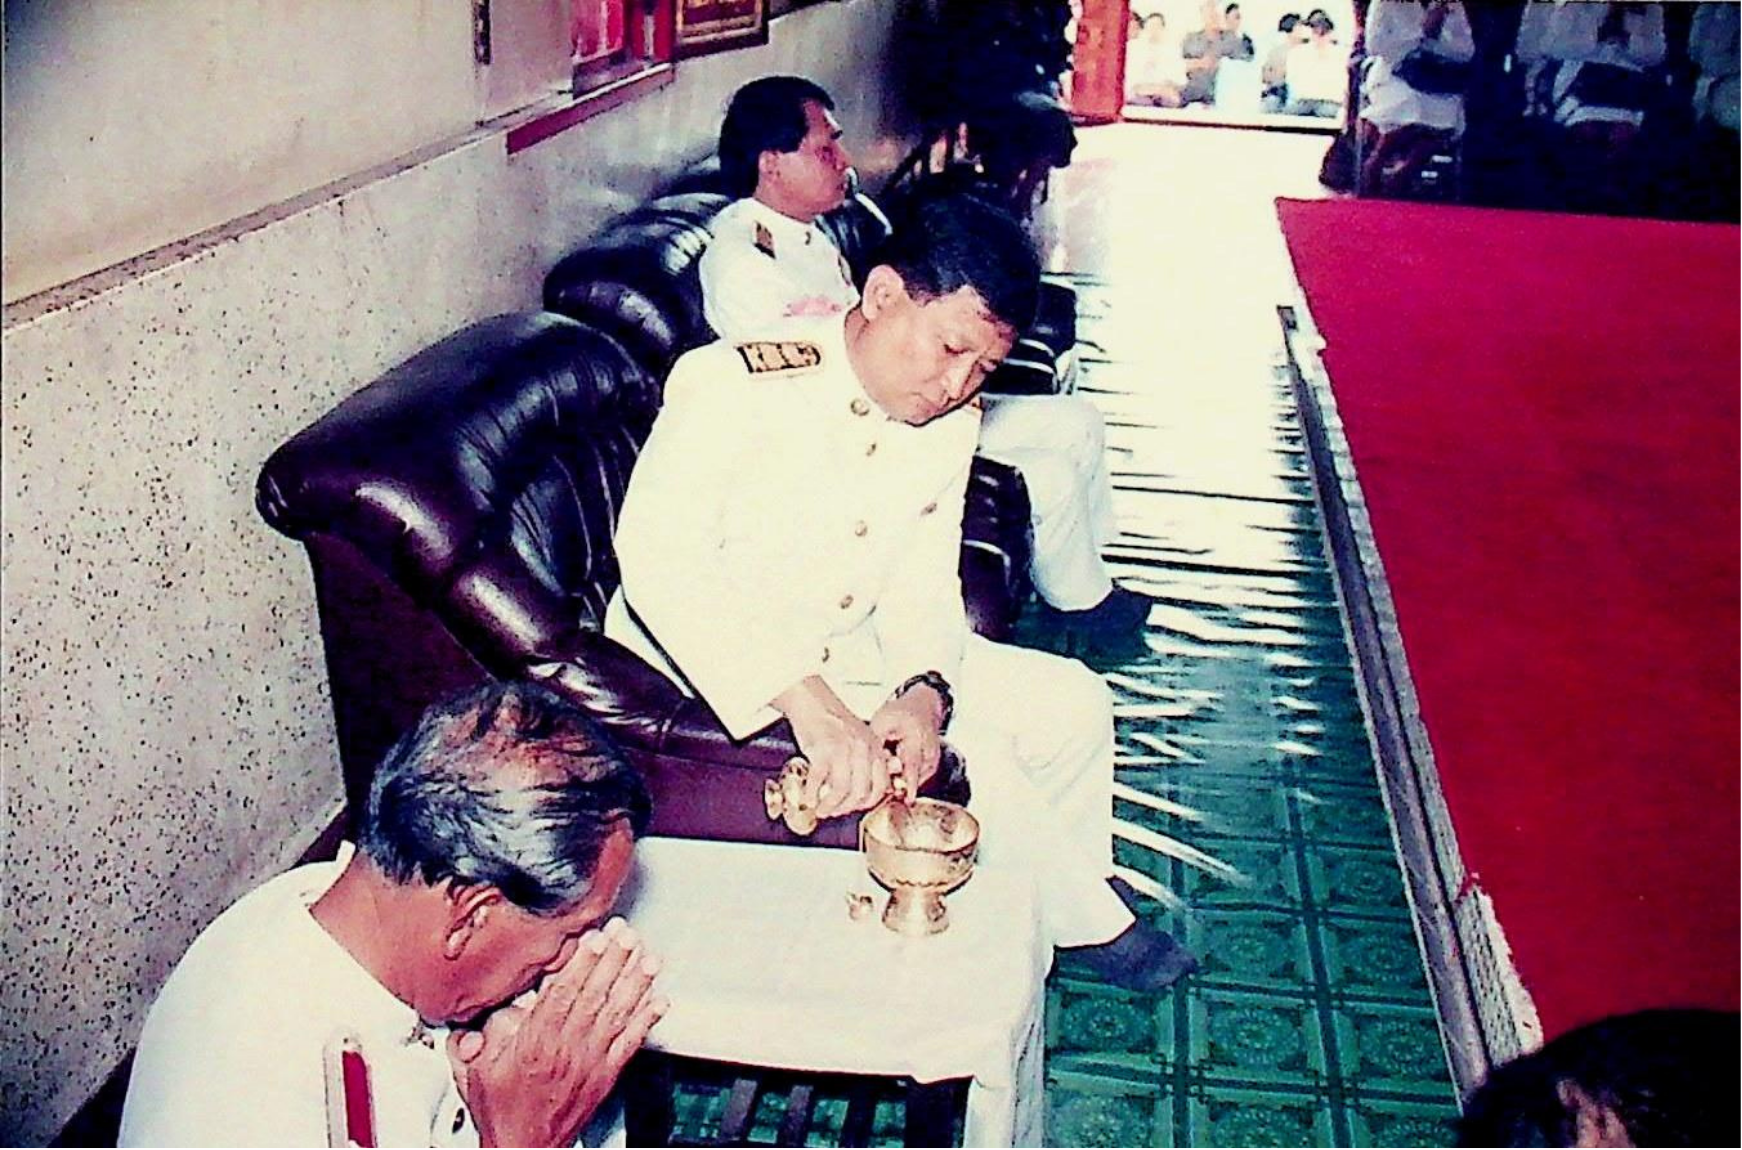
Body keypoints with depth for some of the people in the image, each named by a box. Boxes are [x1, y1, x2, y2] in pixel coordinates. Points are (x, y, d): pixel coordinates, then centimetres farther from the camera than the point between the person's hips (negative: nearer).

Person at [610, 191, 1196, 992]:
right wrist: (808, 702, -47)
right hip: (711, 666, -7)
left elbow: (923, 586, -2)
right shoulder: (736, 383, -26)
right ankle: (1088, 927, 6)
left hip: (853, 649, 8)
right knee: (969, 750, -21)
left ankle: (1070, 891, 28)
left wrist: (925, 690, -26)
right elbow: (658, 558, -38)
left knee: (1071, 702, 3)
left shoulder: (951, 421, -2)